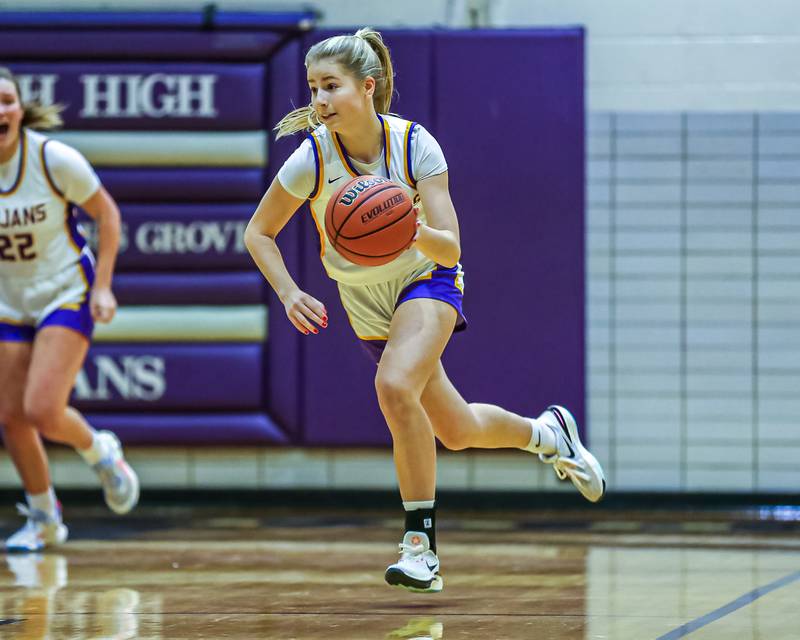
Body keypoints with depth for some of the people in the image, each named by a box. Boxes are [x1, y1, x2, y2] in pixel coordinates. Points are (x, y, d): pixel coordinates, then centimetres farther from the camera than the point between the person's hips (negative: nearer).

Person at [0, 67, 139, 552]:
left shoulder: (54, 159, -18)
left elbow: (107, 214, -6)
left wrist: (102, 286, -10)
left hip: (66, 296, -4)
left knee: (43, 411, -17)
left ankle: (101, 452, 17)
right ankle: (44, 520, 23)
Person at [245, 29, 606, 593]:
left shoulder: (414, 144, -23)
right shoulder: (312, 159, -20)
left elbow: (449, 250, -25)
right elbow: (258, 233, -8)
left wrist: (411, 230, -45)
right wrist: (288, 293, -23)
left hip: (427, 279, -3)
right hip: (367, 306, 3)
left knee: (395, 385, -32)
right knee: (456, 431, 11)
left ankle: (422, 543, -23)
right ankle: (544, 432, 44)